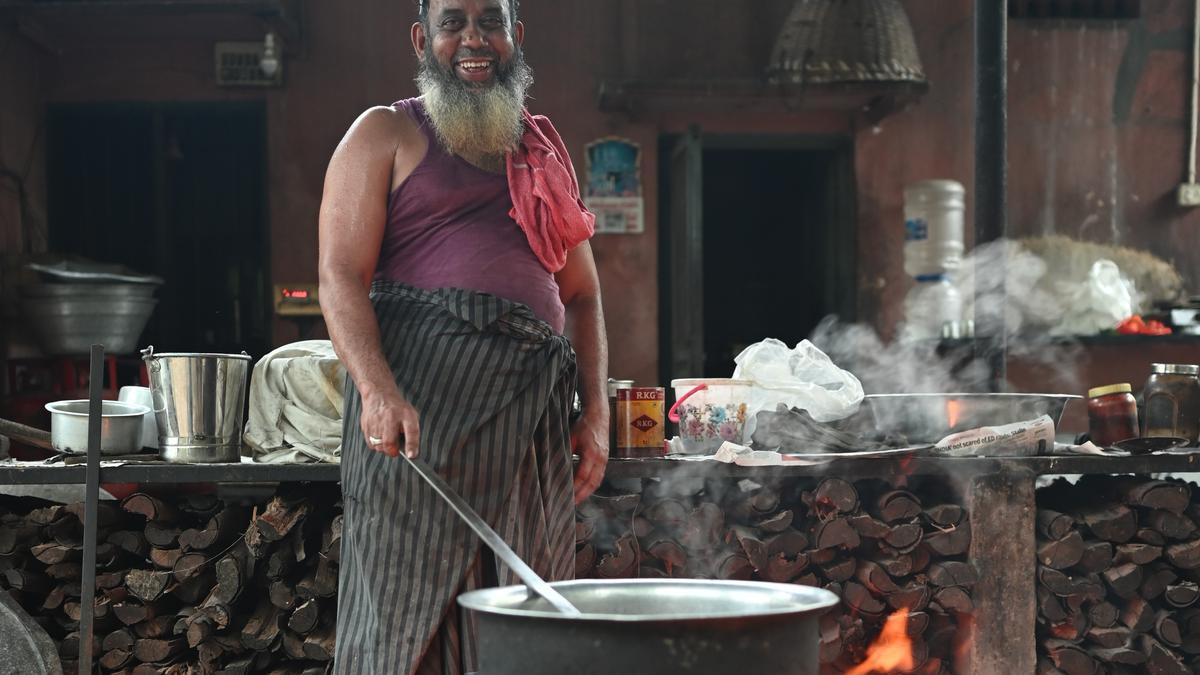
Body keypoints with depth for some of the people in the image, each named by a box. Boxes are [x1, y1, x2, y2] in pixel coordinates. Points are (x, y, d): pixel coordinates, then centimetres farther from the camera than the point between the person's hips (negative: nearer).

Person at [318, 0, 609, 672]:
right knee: (412, 602, -7)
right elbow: (341, 275, -3)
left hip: (533, 410, 5)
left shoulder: (547, 152, 24)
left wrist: (597, 410, 9)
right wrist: (377, 389, -20)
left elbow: (582, 294, 24)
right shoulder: (386, 133, 9)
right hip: (417, 395, -4)